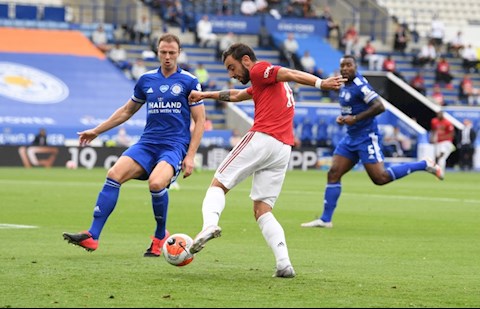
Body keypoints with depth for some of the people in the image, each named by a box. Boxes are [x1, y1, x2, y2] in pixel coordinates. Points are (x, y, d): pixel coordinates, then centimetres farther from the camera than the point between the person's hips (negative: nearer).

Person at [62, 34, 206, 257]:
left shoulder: (189, 82, 0)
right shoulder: (146, 80, 13)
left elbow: (200, 121, 1)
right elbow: (127, 111, 26)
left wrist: (190, 156, -8)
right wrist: (97, 131, 25)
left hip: (175, 145, -4)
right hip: (147, 143, 4)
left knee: (156, 182, -32)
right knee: (114, 174, -19)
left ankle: (160, 236, -6)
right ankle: (92, 236, -20)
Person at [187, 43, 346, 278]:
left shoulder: (259, 70, 3)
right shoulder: (264, 83, 30)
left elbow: (291, 74, -12)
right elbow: (237, 95, 47)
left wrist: (320, 83, -26)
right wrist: (206, 95, 54)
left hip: (261, 138, -8)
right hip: (283, 150, 8)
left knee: (219, 184, 1)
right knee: (262, 210, 6)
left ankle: (210, 223, -28)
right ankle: (284, 264, -12)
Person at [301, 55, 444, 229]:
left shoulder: (360, 86, -17)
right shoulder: (344, 86, 11)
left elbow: (379, 107, -24)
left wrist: (355, 118, -23)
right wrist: (343, 118, 8)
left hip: (366, 137, -9)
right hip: (351, 138, 9)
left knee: (380, 178, -9)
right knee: (333, 174, 1)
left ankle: (424, 165, 3)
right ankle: (325, 219, 3)